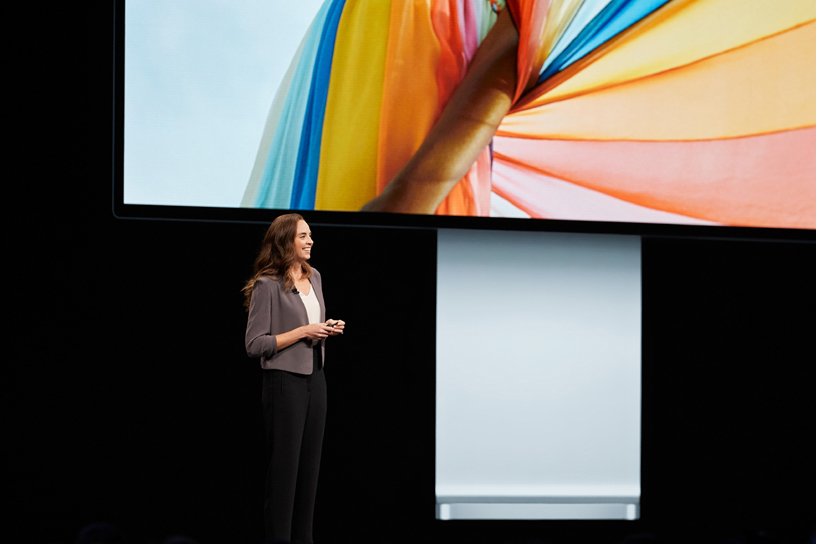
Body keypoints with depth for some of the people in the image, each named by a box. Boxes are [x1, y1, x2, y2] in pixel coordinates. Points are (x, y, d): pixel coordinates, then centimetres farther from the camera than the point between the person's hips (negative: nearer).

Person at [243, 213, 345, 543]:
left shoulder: (314, 277, 11)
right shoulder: (268, 285, -13)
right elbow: (255, 345, -15)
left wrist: (328, 329, 4)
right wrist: (302, 332, -18)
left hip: (315, 379, 7)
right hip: (285, 380, -7)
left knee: (310, 463, 10)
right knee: (284, 465, -2)